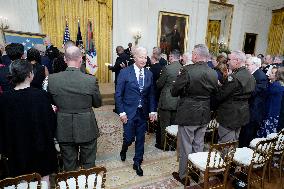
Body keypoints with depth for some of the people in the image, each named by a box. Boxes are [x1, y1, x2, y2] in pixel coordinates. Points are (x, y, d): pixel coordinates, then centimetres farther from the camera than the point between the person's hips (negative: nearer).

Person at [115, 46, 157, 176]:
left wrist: (152, 111, 1)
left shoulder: (149, 74, 4)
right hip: (129, 112, -3)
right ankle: (124, 150, 40)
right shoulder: (125, 72, -8)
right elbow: (118, 94, -7)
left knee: (140, 139, 11)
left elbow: (151, 94, 9)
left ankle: (137, 163, 31)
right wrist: (121, 112, -11)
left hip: (143, 112, 4)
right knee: (129, 138, 3)